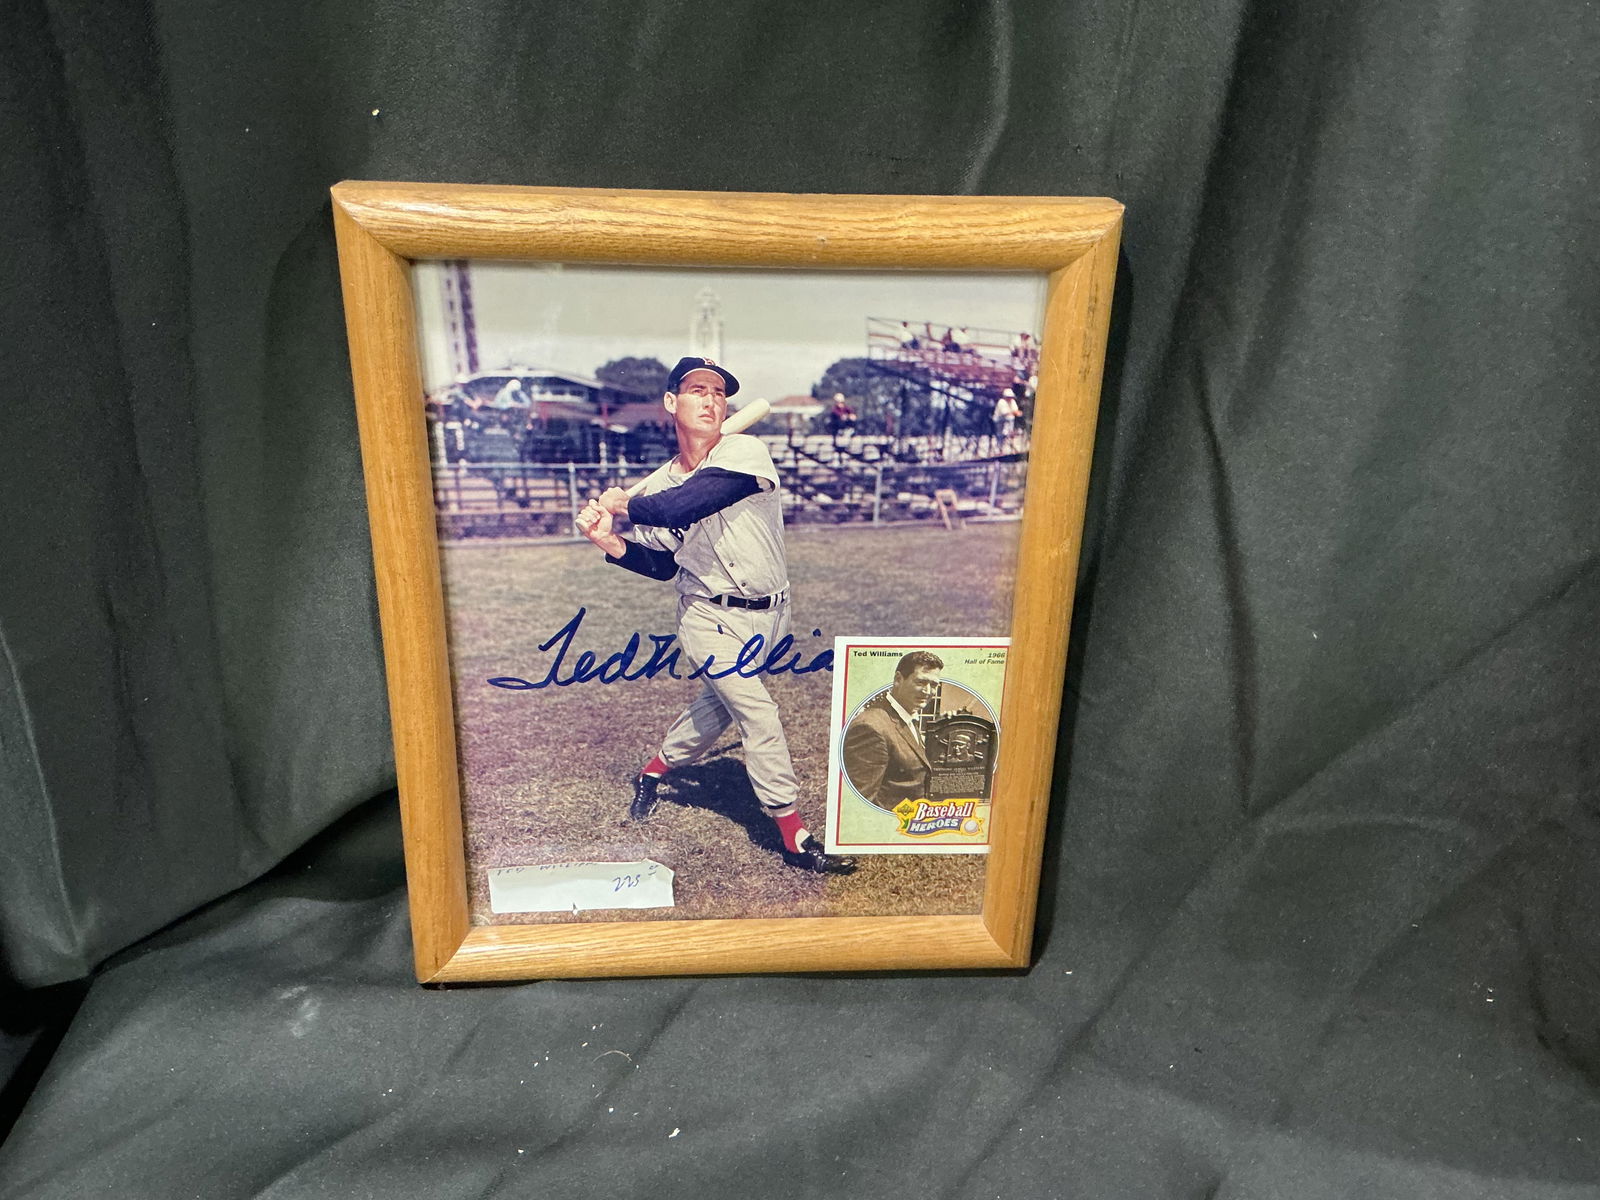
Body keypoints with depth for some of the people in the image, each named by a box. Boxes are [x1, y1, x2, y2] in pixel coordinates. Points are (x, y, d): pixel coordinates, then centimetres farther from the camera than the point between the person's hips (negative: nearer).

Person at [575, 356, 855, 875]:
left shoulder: (745, 452, -13)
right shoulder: (659, 483, 0)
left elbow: (685, 504, -27)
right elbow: (664, 565, 6)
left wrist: (623, 505, -11)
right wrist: (610, 541, -10)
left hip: (769, 614, 0)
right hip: (709, 617, 0)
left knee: (720, 704, 15)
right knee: (760, 715, -10)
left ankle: (656, 769, 43)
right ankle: (794, 836, 2)